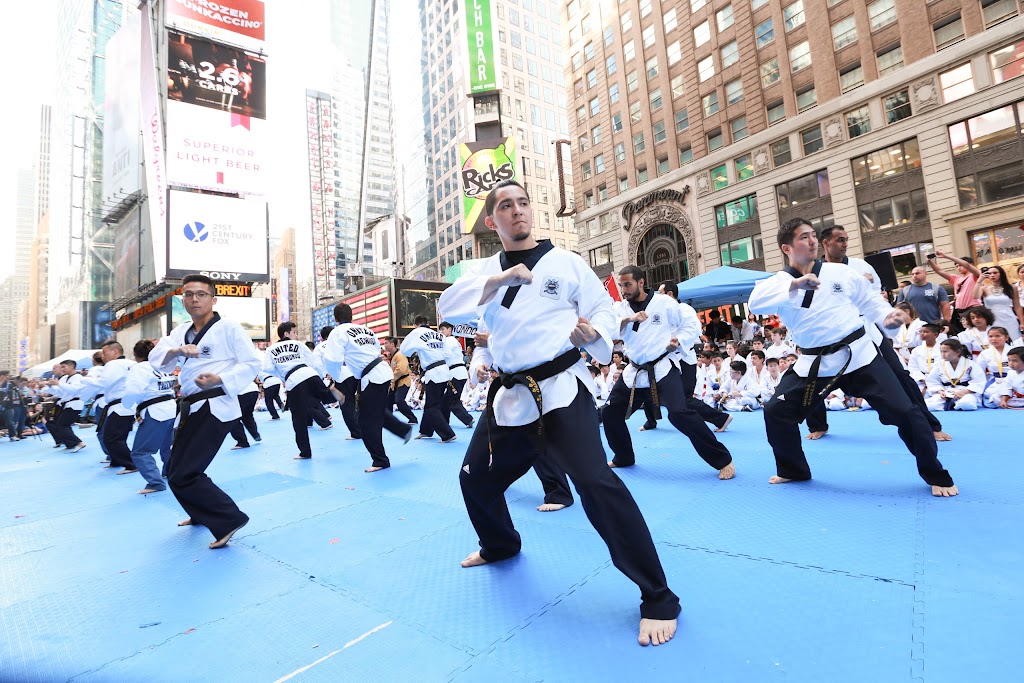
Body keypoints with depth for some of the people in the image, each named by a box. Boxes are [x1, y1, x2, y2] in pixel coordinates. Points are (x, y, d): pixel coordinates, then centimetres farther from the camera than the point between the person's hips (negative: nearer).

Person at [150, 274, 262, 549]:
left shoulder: (229, 328, -8)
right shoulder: (181, 331, 12)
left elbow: (251, 364, -11)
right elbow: (156, 358, -1)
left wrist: (220, 379, -24)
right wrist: (176, 350, -22)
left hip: (215, 407, -8)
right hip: (190, 408, 8)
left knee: (183, 476, -13)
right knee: (175, 471, 22)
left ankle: (229, 519, 0)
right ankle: (203, 513, 45)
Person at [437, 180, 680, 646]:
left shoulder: (563, 261, 0)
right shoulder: (486, 271, 9)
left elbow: (605, 308, 3)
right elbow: (448, 308, -7)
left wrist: (593, 333, -19)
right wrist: (495, 283, -22)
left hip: (561, 388, -5)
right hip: (510, 394, 6)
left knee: (594, 481, -22)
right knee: (476, 477, 17)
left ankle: (657, 599, -4)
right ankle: (501, 545, 48)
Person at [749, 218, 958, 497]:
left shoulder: (841, 271, 2)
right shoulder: (780, 283, -5)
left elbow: (869, 299, 14)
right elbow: (755, 302, -27)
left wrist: (887, 317, -5)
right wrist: (794, 285, -36)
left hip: (858, 355, 0)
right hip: (815, 363, 0)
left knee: (902, 412, -3)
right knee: (775, 411, -4)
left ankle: (937, 477, 22)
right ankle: (793, 470, 19)